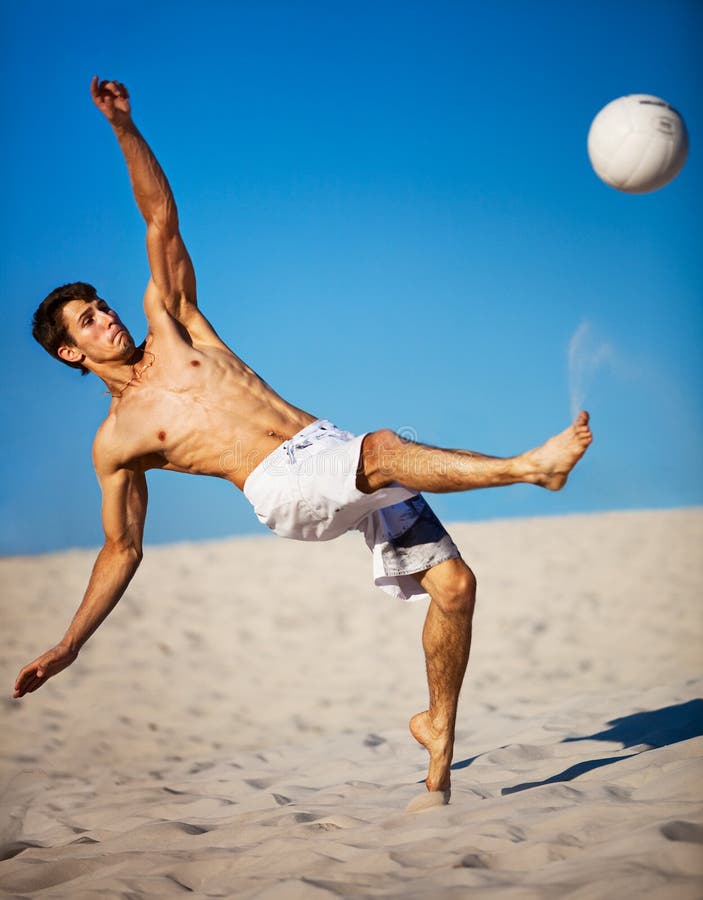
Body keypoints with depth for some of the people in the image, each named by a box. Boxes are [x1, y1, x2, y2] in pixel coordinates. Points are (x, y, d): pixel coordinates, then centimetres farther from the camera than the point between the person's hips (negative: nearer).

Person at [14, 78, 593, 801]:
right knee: (383, 449, -35)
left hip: (328, 446, 5)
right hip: (282, 488, -4)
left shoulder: (169, 326, 19)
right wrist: (68, 647, 9)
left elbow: (161, 218, 16)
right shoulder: (114, 442, 11)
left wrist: (124, 128, 5)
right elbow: (121, 552, 16)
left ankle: (439, 729, 8)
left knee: (453, 584, -7)